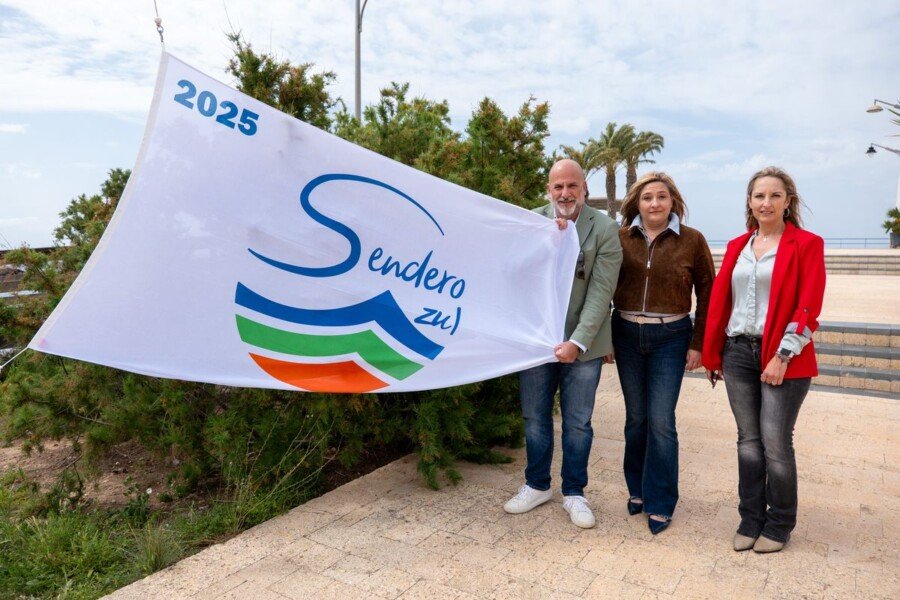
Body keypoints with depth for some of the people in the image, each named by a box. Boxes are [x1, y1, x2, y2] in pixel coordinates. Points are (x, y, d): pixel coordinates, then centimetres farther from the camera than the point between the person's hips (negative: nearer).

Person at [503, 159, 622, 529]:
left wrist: (578, 342, -18)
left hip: (582, 343, -2)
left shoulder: (604, 229, -6)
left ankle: (574, 493, 28)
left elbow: (601, 292, -11)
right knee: (534, 417, 14)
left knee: (578, 423, 10)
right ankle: (537, 486, 33)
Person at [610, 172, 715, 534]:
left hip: (670, 338, -2)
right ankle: (637, 490, 30)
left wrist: (698, 344, -3)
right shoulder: (621, 238, 1)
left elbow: (706, 295, 0)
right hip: (626, 334, 2)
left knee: (661, 421, -2)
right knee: (636, 418, 12)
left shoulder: (692, 240, -2)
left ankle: (660, 504, 14)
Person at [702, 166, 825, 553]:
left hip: (783, 358, -4)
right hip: (738, 352, 4)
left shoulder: (806, 245, -3)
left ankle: (779, 524, 21)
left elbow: (808, 307, -9)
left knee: (775, 442, 1)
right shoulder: (737, 246, 10)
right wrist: (713, 355, 7)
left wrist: (782, 356, -14)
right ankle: (750, 520, 24)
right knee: (748, 440, 11)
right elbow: (719, 300, 9)